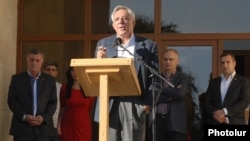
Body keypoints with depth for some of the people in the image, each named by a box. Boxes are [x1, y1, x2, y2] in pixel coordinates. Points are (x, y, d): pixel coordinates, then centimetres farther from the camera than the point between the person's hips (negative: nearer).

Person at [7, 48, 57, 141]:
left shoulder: (50, 80, 13)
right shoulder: (16, 78, 9)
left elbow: (53, 102, 8)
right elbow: (12, 100, 2)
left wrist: (44, 117, -9)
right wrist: (24, 116, -12)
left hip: (43, 127, 1)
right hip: (22, 127, -1)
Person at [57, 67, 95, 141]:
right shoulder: (65, 88, 5)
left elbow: (90, 109, 10)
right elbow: (62, 108, 8)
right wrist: (59, 124, -1)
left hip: (84, 126, 0)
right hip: (68, 125, 0)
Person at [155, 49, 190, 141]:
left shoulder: (184, 78, 6)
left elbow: (180, 94, -14)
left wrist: (161, 90, -2)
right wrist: (171, 95, -7)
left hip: (176, 122, -2)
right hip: (158, 121, 2)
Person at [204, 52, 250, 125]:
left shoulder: (243, 81, 7)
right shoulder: (213, 82, 17)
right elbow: (207, 103, 10)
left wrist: (225, 111, -14)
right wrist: (217, 114, -10)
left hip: (235, 123, -3)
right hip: (215, 123, 3)